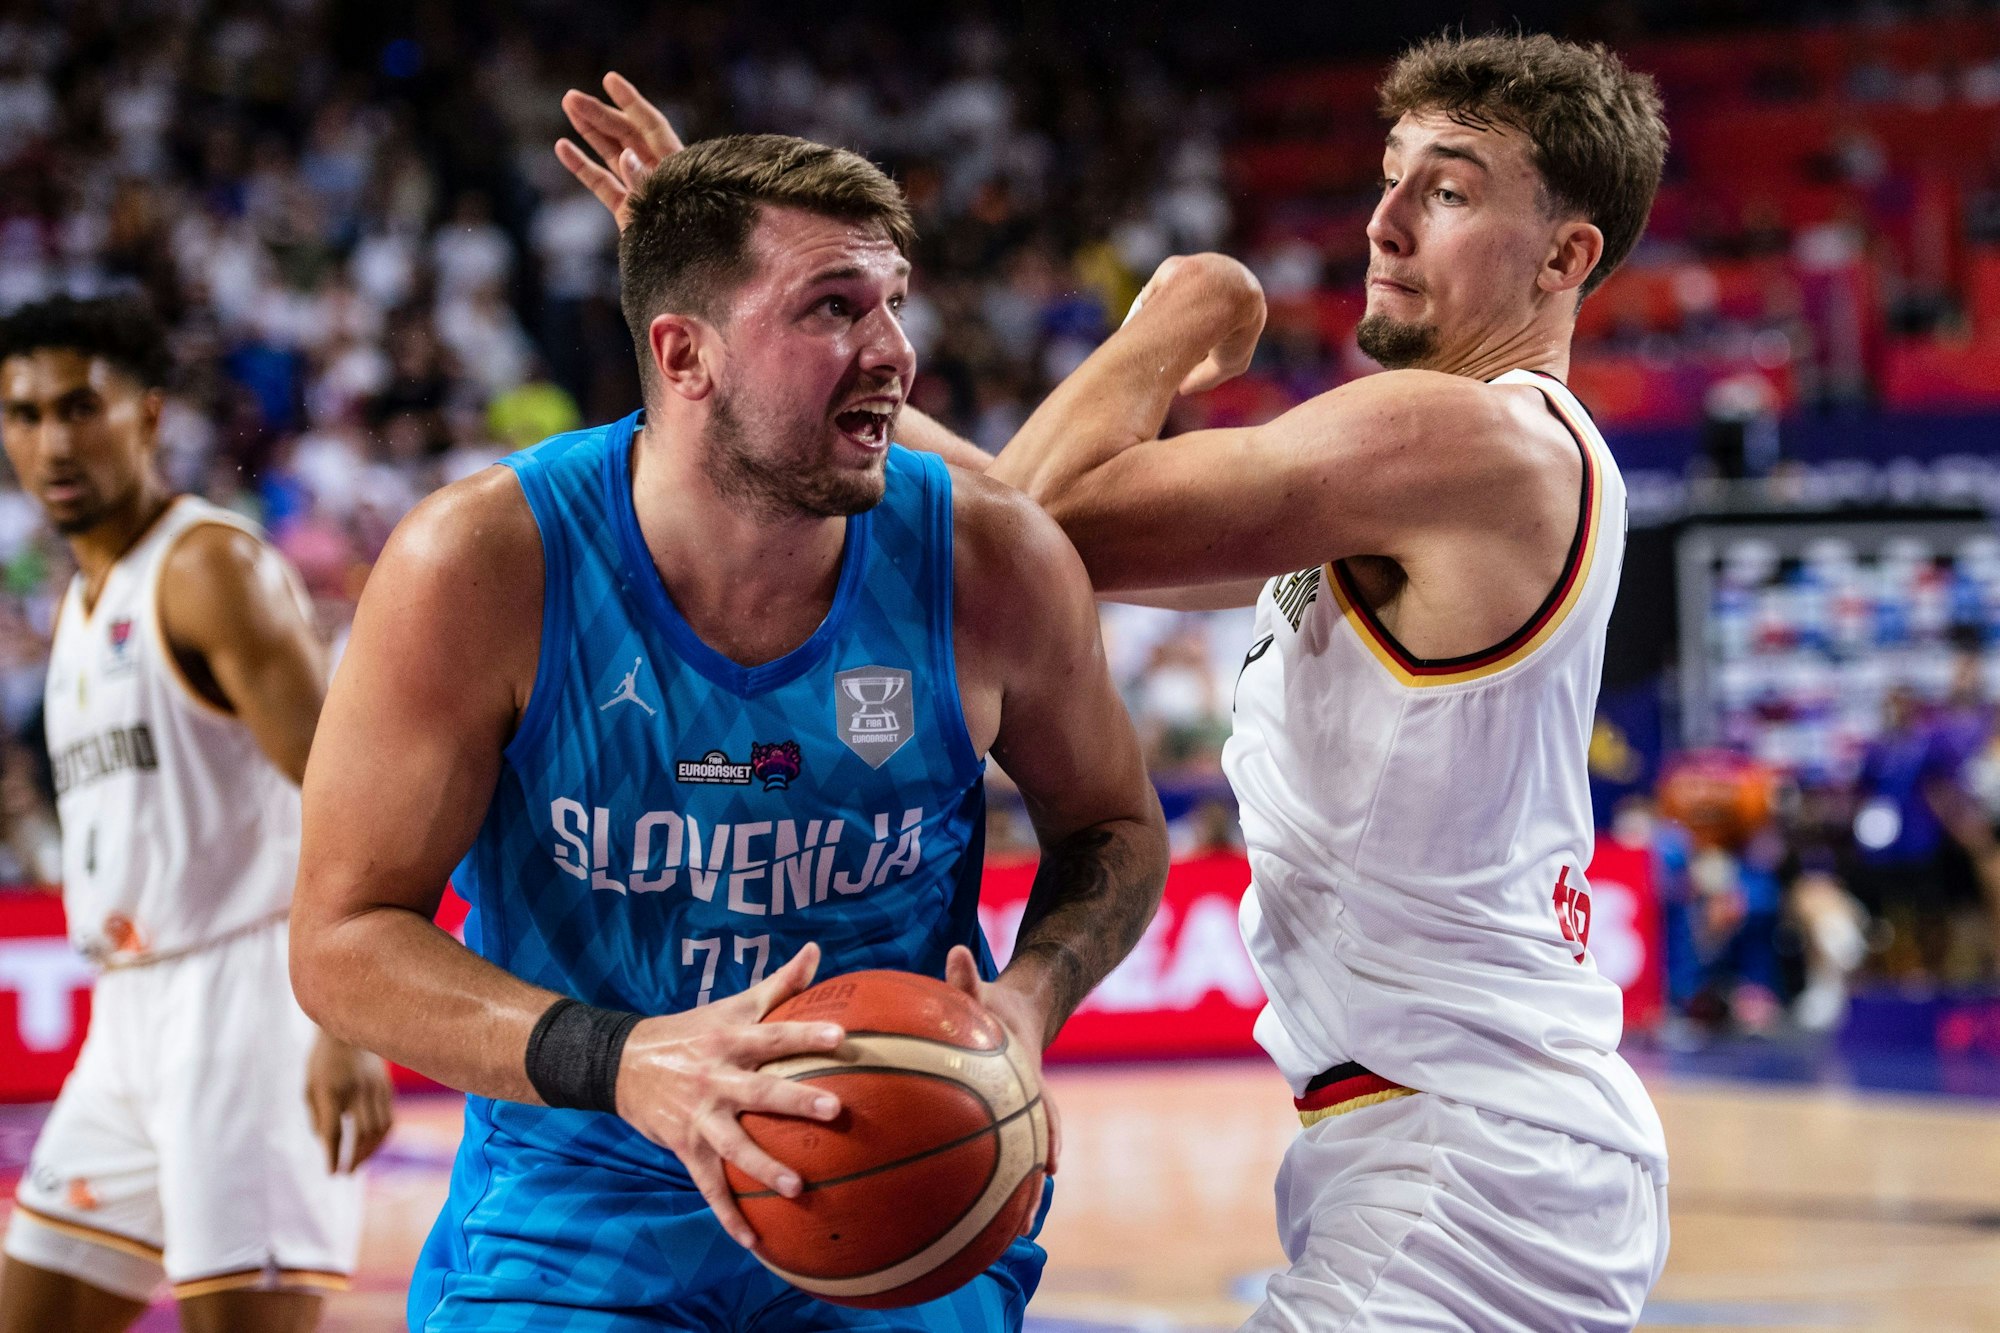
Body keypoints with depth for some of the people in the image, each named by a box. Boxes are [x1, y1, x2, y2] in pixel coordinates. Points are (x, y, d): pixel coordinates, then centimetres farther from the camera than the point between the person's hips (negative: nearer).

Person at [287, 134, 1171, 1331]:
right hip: (575, 1226, -1)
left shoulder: (993, 562, -12)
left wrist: (1029, 1000, -15)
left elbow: (1115, 828, 7)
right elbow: (344, 939, -14)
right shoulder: (481, 565, -18)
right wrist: (619, 1064, -30)